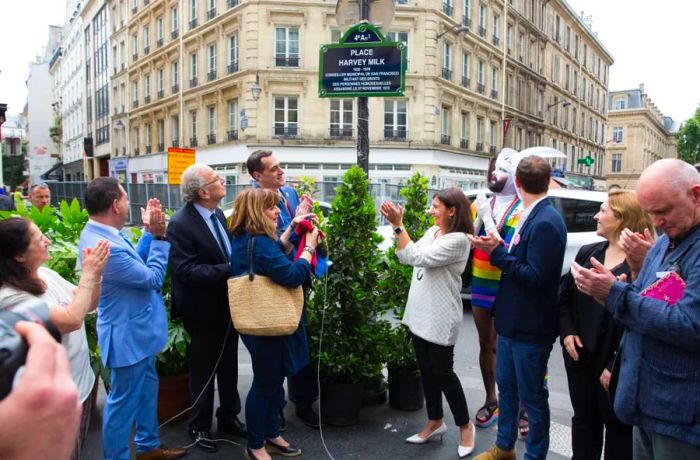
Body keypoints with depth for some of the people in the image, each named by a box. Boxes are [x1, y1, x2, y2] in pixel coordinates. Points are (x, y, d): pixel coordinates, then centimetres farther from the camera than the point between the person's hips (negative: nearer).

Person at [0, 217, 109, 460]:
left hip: (81, 382, 8)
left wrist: (95, 274, -12)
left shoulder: (46, 274, -1)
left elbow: (88, 305, 6)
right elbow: (72, 319, -30)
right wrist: (88, 275, -22)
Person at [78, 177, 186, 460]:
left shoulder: (100, 233, -1)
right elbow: (153, 278, -22)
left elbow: (135, 262, 8)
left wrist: (149, 232, 0)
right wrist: (159, 236, -18)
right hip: (128, 335, -11)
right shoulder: (107, 248, -32)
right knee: (124, 400, 7)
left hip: (137, 329, 11)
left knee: (147, 387, 24)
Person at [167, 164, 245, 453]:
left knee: (229, 366, 20)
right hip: (203, 311, -7)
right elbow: (184, 270, -29)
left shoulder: (218, 214, 3)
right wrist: (229, 270, -30)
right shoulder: (181, 224, -22)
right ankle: (199, 426, 32)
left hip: (228, 305, 7)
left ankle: (228, 416, 40)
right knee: (203, 370, 12)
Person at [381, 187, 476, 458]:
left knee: (443, 373, 3)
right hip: (419, 313, 8)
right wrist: (396, 226, -2)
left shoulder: (458, 240, -18)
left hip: (440, 318, -8)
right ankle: (435, 423, 31)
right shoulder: (432, 232, 9)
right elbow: (406, 258, 7)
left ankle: (465, 426, 24)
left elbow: (418, 258, -25)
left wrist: (398, 225, -22)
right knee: (426, 371, 16)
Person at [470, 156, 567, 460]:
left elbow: (534, 276, -24)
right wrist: (497, 248, -4)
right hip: (511, 321, 9)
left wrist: (497, 252, -21)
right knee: (506, 386, 22)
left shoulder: (546, 222, -22)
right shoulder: (531, 216, 7)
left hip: (530, 328, -9)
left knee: (532, 397, 8)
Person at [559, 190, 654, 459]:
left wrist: (616, 365, -18)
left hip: (616, 363, -6)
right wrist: (567, 332, -2)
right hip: (580, 355, 6)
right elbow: (564, 296, 12)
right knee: (583, 419, 20)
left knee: (617, 425, 13)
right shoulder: (587, 253, 5)